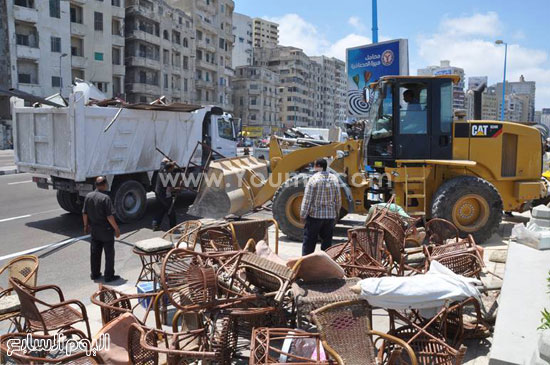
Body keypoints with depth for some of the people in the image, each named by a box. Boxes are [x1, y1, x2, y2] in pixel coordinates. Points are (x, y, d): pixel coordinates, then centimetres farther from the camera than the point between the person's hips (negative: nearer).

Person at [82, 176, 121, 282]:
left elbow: (84, 213, 7)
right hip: (106, 230, -6)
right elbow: (109, 216, -21)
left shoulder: (88, 196, 0)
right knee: (109, 253, 4)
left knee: (95, 252, 17)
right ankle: (109, 276, 10)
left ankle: (95, 274, 28)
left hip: (94, 229, 7)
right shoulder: (105, 198, -21)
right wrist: (116, 229, -13)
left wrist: (86, 225, 21)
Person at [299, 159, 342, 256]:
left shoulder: (314, 179, -12)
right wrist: (337, 214, 18)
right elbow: (338, 199, 7)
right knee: (327, 241, 13)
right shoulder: (334, 179, 3)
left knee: (309, 241, 5)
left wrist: (303, 215, -3)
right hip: (330, 215, 4)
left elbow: (307, 199, -12)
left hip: (315, 215, -4)